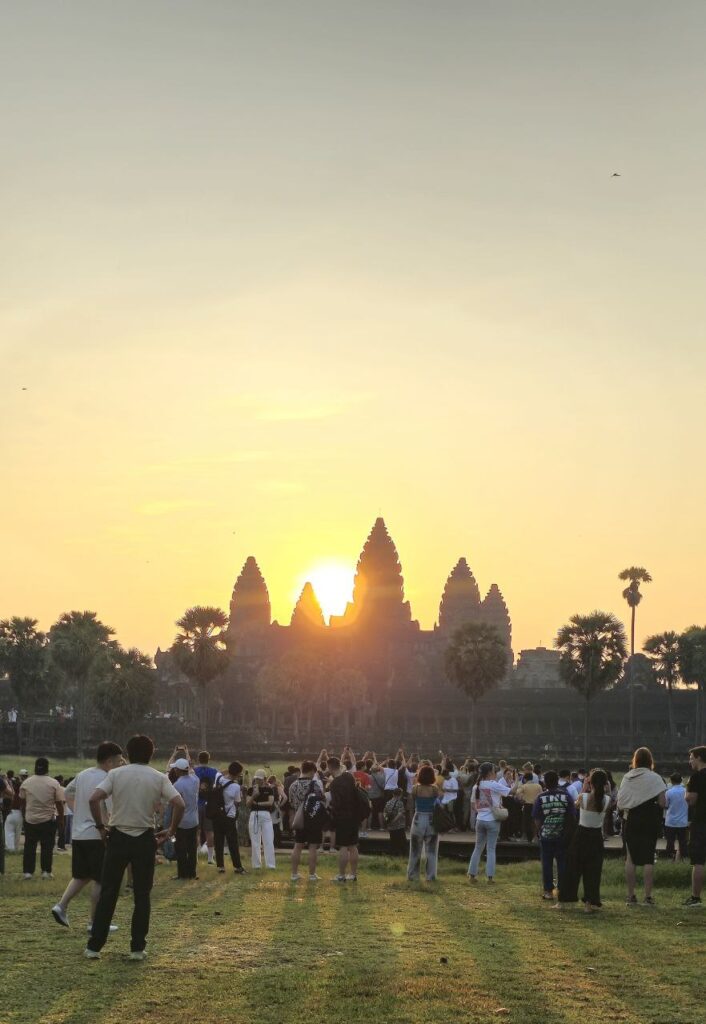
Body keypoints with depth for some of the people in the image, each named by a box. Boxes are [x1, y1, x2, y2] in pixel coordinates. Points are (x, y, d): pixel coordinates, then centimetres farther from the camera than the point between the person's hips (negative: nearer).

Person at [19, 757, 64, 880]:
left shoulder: (26, 782, -1)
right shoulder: (54, 783, -8)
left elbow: (22, 802, 8)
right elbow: (59, 803, -6)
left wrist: (24, 815, 22)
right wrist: (61, 819, 5)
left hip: (30, 819, 2)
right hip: (48, 819, -2)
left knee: (29, 847, 9)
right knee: (47, 847, 6)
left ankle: (27, 871, 6)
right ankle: (46, 871, 5)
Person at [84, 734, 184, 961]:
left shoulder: (116, 774, -2)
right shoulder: (159, 778, -1)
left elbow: (93, 799, -14)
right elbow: (179, 804, -12)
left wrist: (101, 827, -2)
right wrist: (171, 831, 0)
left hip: (117, 837, 0)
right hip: (145, 839, 0)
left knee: (108, 893, 7)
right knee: (142, 895, 9)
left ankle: (94, 946, 8)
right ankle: (137, 948, 9)